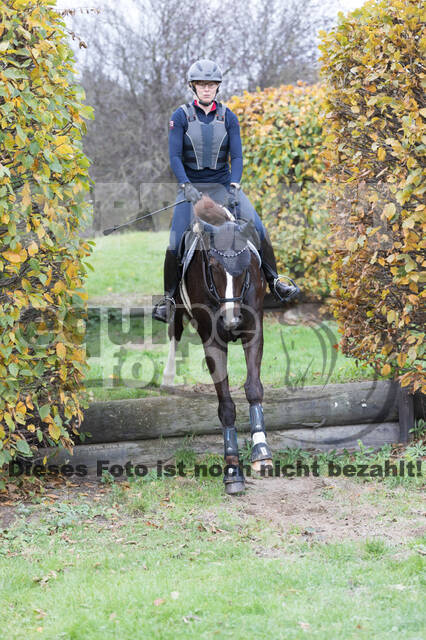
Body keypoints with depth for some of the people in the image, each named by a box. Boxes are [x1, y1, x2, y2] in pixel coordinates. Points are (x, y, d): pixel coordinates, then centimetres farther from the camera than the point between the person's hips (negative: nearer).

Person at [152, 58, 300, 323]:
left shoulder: (228, 117, 2)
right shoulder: (181, 116, -3)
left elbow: (236, 156, -3)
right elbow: (175, 156, -8)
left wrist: (234, 187, -18)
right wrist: (186, 186, -22)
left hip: (223, 183, 2)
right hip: (191, 185, -1)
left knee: (257, 227, -14)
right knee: (176, 241, -14)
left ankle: (274, 281, 0)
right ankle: (169, 297, 0)